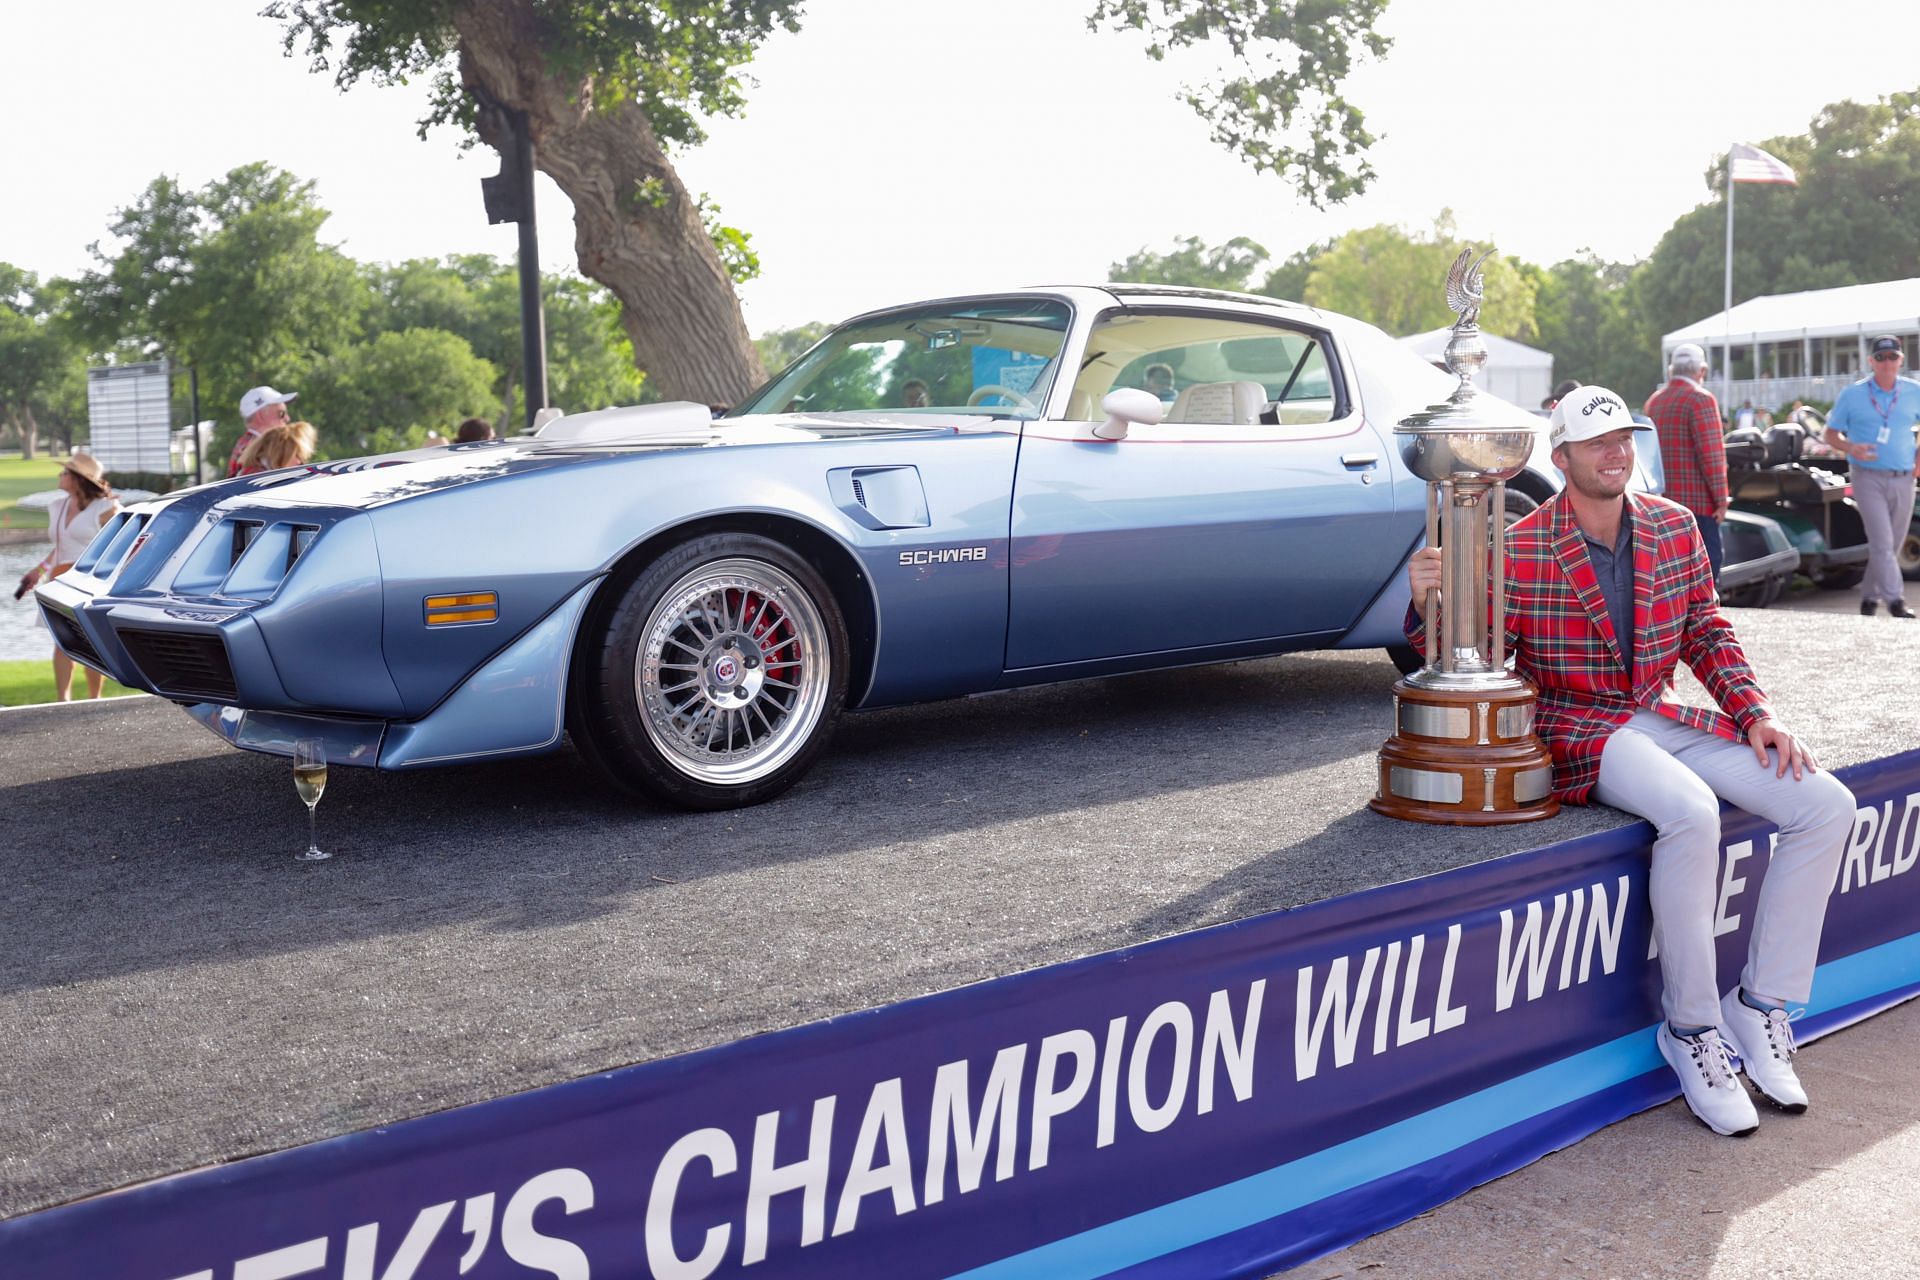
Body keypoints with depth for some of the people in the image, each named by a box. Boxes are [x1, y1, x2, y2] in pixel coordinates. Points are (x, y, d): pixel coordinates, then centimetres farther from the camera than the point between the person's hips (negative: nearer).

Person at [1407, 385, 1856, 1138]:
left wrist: (1756, 714, 1)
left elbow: (1707, 632, 14)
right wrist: (1431, 608, -28)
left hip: (1664, 719, 7)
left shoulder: (1675, 527, 6)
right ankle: (1691, 1028, -17)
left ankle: (1761, 1006, 0)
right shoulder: (1518, 552, -11)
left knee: (1827, 806, -9)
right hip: (1580, 731, -6)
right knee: (1691, 814, -35)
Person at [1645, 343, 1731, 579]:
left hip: (1662, 497, 8)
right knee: (1707, 563, -5)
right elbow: (1711, 452, -16)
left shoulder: (1654, 401, 15)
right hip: (1698, 500, -8)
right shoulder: (1700, 398, -10)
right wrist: (1721, 498, -12)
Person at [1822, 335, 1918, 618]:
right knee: (1882, 542, -13)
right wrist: (1850, 448, -16)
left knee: (1892, 544, 8)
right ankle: (1894, 600, -14)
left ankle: (1869, 596, 21)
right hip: (1868, 477, -3)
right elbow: (1829, 433, 4)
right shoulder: (1852, 395, 0)